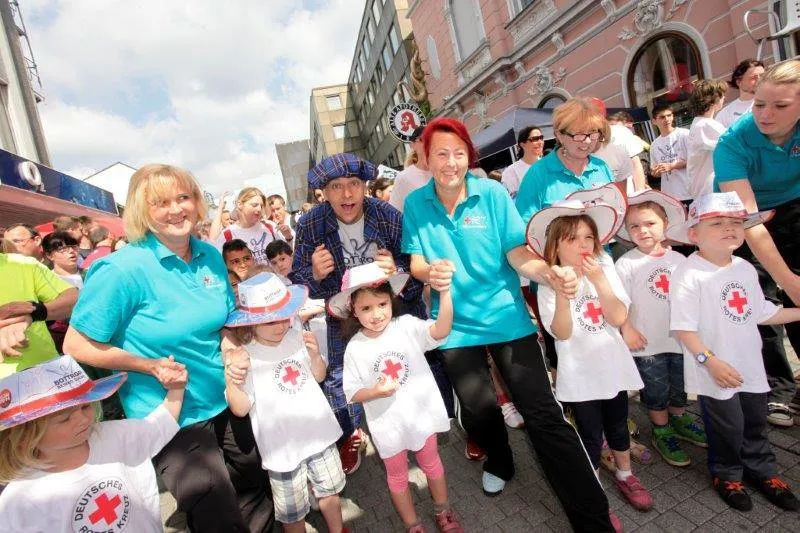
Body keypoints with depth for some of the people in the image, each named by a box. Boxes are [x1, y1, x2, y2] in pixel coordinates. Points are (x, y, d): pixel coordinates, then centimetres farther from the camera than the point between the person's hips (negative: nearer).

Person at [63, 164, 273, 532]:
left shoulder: (211, 256, -3)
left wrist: (232, 345, -8)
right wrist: (150, 366, -20)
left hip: (227, 401, 6)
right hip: (171, 419, -5)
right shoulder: (123, 269, -20)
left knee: (257, 499, 25)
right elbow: (77, 346, -13)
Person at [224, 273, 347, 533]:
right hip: (282, 446, -4)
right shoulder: (245, 357, -17)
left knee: (329, 490, 25)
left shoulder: (296, 337, -7)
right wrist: (231, 379, -31)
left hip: (318, 433, 4)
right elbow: (240, 409, -15)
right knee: (292, 511, 15)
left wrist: (315, 355, -13)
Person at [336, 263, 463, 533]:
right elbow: (353, 393, -7)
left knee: (431, 463, 24)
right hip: (388, 425, 0)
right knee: (397, 476, 21)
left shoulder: (407, 326, -17)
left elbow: (441, 331, -35)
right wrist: (376, 391, -27)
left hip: (421, 414, 0)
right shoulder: (355, 348, -14)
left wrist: (444, 293, -52)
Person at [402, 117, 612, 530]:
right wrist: (428, 271, -25)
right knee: (477, 409, 5)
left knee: (543, 414, -3)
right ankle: (499, 464, 42)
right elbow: (416, 263, -1)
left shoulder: (493, 194, -7)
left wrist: (550, 273, -31)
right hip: (456, 325, 2)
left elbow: (518, 253, -11)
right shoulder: (415, 204, -3)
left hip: (507, 317, -1)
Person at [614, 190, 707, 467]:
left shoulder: (679, 259, 0)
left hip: (680, 338, 5)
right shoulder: (627, 263, -13)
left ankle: (679, 420, 47)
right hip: (647, 343, -4)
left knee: (681, 385, 22)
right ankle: (661, 432, 30)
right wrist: (627, 330, -16)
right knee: (656, 391, 10)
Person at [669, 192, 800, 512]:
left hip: (750, 366, 7)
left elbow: (761, 313, 15)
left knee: (755, 422, 22)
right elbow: (683, 327, -23)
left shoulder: (745, 269, 3)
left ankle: (762, 470, 45)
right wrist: (710, 361, -25)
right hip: (715, 373, -7)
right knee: (727, 426, 9)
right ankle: (726, 474, 34)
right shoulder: (689, 274, -22)